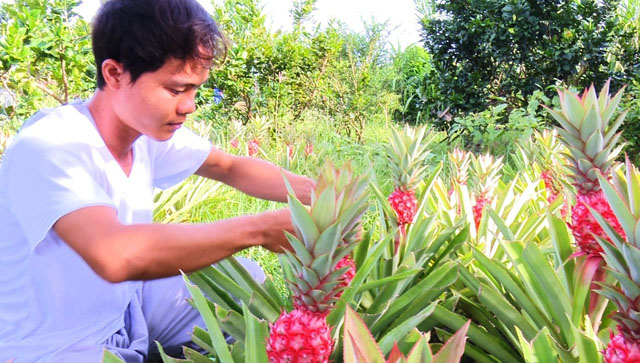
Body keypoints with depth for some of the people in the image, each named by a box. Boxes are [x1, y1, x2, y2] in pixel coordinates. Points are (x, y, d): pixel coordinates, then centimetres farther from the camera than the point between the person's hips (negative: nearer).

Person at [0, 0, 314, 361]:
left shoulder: (150, 127, -7)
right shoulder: (47, 148, -29)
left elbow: (231, 168, 5)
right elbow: (116, 255, -45)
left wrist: (312, 190, -11)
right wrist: (258, 229, -37)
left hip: (127, 304, 7)